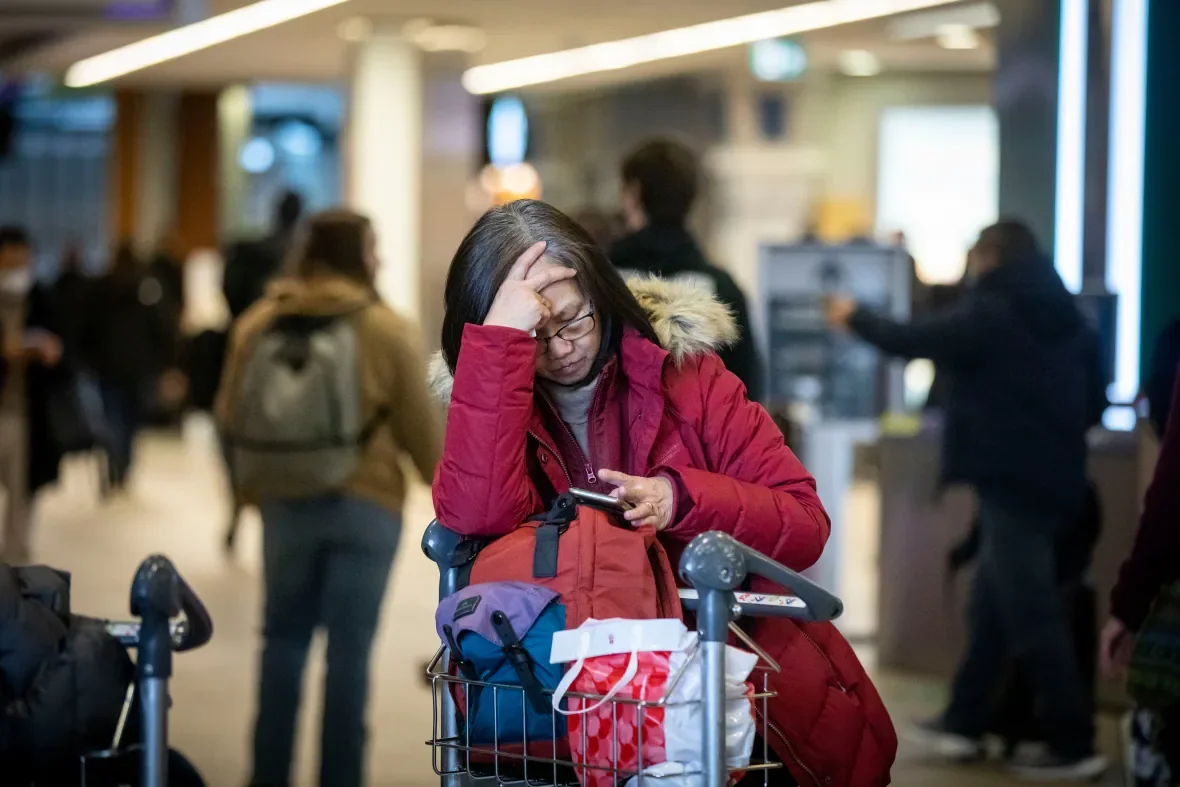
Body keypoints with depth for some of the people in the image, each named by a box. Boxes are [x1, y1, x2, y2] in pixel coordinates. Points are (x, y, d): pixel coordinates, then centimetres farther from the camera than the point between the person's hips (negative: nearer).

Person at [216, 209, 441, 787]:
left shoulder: (258, 325, 0)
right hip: (367, 503, -3)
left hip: (285, 502, 3)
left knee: (284, 640, 14)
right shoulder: (387, 329, -8)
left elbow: (231, 417, 6)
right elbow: (419, 427, -4)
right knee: (349, 648, 2)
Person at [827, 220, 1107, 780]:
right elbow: (1092, 400, 16)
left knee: (1031, 613, -6)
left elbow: (915, 341, -8)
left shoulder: (989, 311, -10)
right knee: (992, 607, 17)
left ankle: (1073, 745, -6)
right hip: (1052, 480, 8)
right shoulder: (1068, 317, 13)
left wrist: (855, 319, 8)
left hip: (1011, 481, -8)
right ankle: (964, 722, 24)